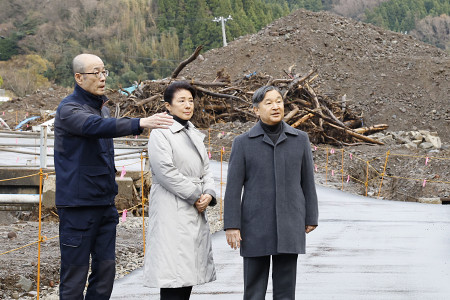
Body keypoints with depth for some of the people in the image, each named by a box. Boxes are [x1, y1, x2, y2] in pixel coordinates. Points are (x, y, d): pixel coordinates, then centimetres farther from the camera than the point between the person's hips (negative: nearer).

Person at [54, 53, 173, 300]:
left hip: (104, 203, 8)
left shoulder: (102, 108, 17)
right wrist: (140, 123, -44)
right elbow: (96, 126, -32)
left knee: (105, 269, 7)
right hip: (78, 205, -8)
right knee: (75, 273, -4)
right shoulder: (69, 109, -11)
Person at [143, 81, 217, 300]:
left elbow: (205, 170, 16)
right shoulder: (160, 134, -7)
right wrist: (195, 196, -12)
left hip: (195, 212, 8)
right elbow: (166, 172, -16)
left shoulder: (195, 134, 18)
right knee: (173, 276, -10)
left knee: (190, 270, 8)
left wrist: (209, 194, -4)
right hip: (172, 213, -8)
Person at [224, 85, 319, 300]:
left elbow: (307, 181, 7)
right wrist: (231, 226, -9)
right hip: (256, 225, -1)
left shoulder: (300, 139, 3)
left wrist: (311, 219, 5)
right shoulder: (243, 143, -1)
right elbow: (233, 187, -3)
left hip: (289, 225, 1)